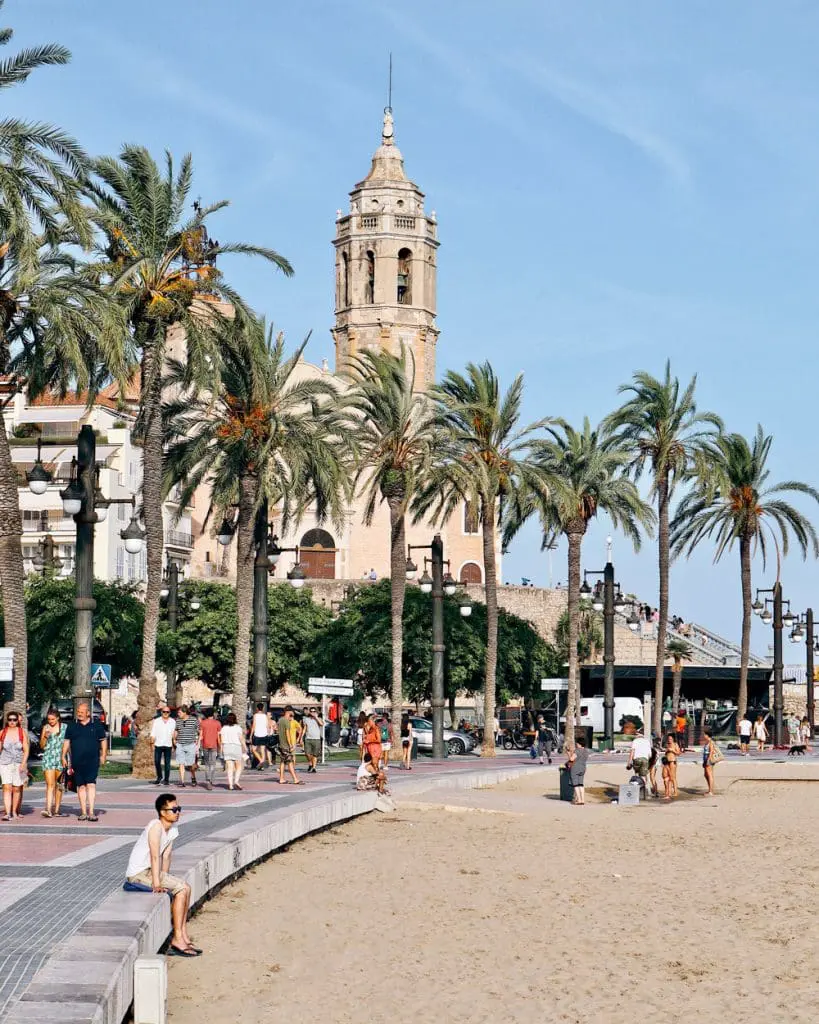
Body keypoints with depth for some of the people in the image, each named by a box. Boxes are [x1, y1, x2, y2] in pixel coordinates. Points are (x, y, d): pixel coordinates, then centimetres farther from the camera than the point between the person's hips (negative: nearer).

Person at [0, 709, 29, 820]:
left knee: (17, 789, 3)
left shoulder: (22, 733, 2)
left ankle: (15, 812, 15)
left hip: (19, 764, 0)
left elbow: (26, 750, 0)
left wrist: (23, 763, -12)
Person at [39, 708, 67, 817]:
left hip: (61, 758, 0)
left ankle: (56, 810, 11)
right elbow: (42, 746, 12)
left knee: (59, 785, 4)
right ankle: (48, 809, -21)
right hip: (48, 758, 0)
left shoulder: (64, 727, 6)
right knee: (50, 784, -11)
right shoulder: (46, 727, 9)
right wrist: (45, 736, -7)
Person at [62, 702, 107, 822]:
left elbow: (103, 740, 9)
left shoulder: (97, 725, 5)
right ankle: (83, 812, 13)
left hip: (92, 761, -3)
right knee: (81, 786, 7)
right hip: (77, 761, 3)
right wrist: (64, 756, 7)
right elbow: (66, 742, 14)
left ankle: (91, 812, -16)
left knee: (91, 785, -13)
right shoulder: (72, 726, 10)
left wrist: (103, 755, 1)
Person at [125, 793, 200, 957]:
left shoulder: (173, 829, 7)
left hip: (149, 870, 9)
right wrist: (157, 883, -28)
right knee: (181, 888, -16)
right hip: (138, 872, -9)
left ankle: (183, 936, 4)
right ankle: (177, 939, -13)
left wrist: (165, 879, -2)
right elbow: (155, 856, -25)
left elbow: (166, 856, 6)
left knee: (186, 888, 2)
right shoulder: (156, 826, -21)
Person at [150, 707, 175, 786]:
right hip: (158, 745, 0)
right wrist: (152, 743, -4)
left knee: (167, 763, -1)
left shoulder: (173, 722, 7)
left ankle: (166, 779, 6)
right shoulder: (156, 721, 5)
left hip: (168, 745, 0)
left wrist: (174, 745, 3)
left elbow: (174, 734, 9)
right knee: (157, 762, -3)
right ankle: (159, 777, 16)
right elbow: (153, 733, 5)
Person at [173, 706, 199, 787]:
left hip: (191, 744, -3)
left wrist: (198, 740, -2)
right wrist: (174, 739, 9)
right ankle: (182, 781, -2)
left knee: (191, 763, 2)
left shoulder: (194, 719, -3)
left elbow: (199, 730, 5)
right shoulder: (178, 720, 9)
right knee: (181, 763, -4)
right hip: (180, 744, 3)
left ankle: (193, 778, 27)